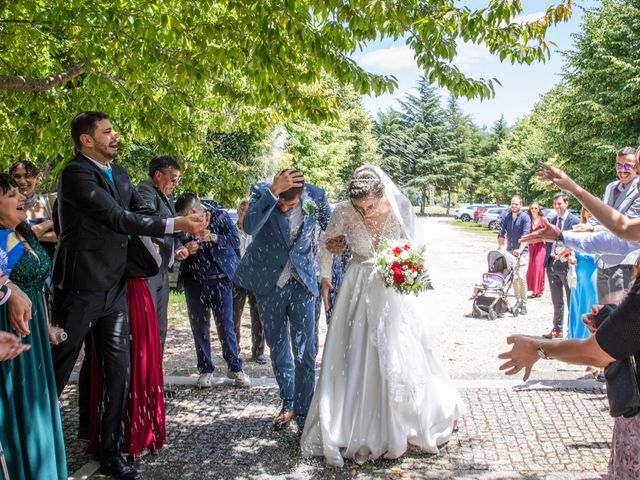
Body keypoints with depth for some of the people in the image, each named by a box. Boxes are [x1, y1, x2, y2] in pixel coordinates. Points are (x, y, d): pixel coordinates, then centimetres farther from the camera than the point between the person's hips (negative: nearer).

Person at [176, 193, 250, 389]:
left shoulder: (219, 216, -1)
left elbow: (235, 240, -9)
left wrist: (211, 237, -21)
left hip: (220, 280, -3)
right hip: (194, 282, 3)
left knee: (226, 325, -2)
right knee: (199, 327, 6)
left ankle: (235, 367, 13)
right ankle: (205, 370, 18)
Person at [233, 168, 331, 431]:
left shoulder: (316, 196, -13)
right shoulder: (262, 191, -17)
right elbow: (249, 227, -35)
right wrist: (273, 192, -44)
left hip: (302, 282, 0)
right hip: (269, 281, 1)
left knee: (305, 352, -4)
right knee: (278, 350, 15)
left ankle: (304, 415, 8)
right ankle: (288, 405, 35)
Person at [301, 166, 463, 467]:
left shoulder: (402, 208, -15)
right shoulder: (344, 212, -17)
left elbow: (409, 248, -1)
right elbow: (327, 245, 2)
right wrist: (325, 277, 11)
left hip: (393, 291, 0)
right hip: (359, 291, 0)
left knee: (398, 357, 8)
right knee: (355, 358, 1)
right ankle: (358, 435, 15)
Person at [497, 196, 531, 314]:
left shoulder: (525, 217, -9)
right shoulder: (505, 216, 4)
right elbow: (501, 234, 1)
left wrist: (520, 250, -28)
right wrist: (502, 248, -9)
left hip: (522, 252, -4)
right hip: (510, 251, 4)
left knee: (521, 277, -11)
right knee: (513, 277, 8)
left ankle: (524, 303, -2)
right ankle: (518, 301, 20)